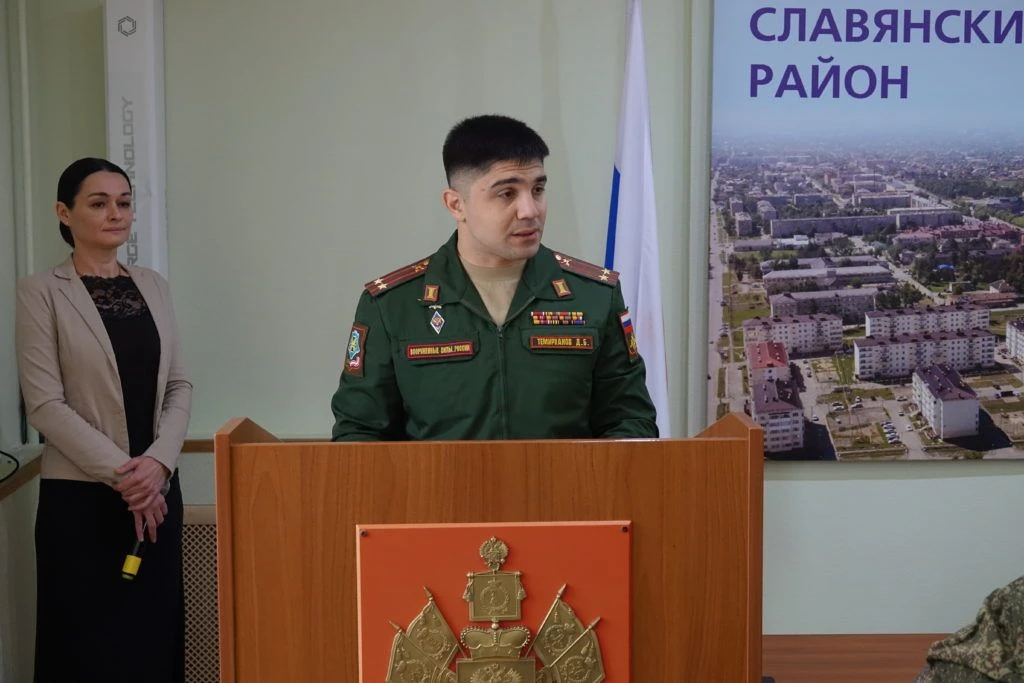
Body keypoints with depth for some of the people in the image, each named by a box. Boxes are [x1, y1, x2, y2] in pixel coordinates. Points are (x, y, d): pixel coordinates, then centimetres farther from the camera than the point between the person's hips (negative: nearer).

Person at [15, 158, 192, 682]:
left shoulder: (154, 286, 10)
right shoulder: (41, 292, -4)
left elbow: (179, 385, 8)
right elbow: (45, 404, -10)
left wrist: (157, 462, -9)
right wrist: (119, 473, -15)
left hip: (156, 490, 4)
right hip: (82, 497, -4)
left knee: (155, 635, 8)